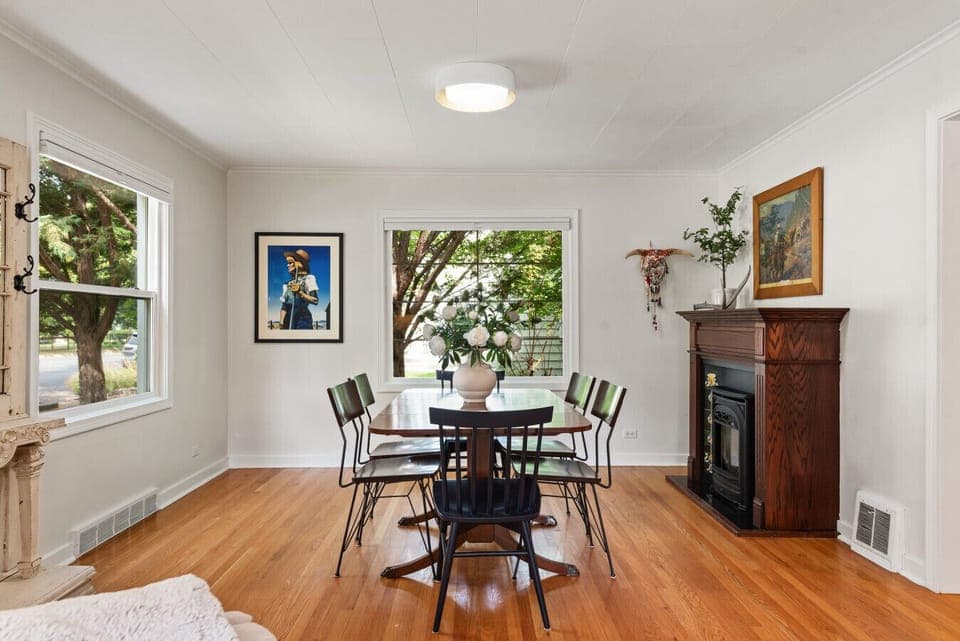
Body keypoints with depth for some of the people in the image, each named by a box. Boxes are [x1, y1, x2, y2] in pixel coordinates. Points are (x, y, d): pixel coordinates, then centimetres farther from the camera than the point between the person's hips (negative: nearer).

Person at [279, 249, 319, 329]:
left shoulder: (308, 279, 4)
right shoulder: (288, 284, 17)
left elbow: (315, 300, -6)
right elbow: (284, 306, 13)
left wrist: (300, 292, -16)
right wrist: (281, 323, 3)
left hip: (303, 319, -5)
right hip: (289, 320, 5)